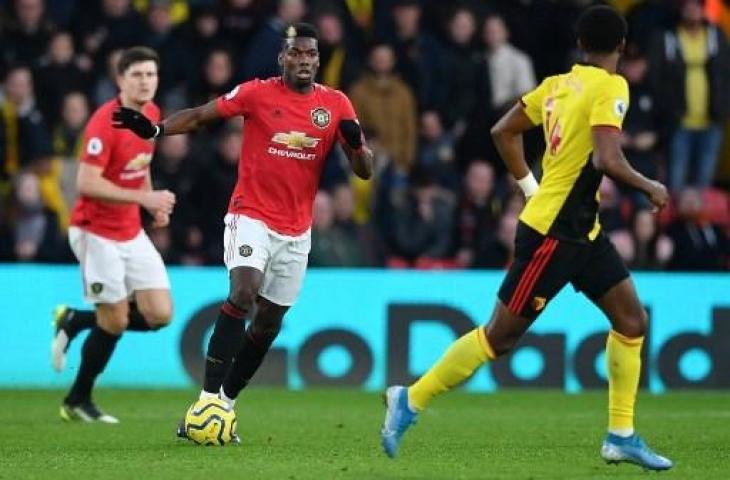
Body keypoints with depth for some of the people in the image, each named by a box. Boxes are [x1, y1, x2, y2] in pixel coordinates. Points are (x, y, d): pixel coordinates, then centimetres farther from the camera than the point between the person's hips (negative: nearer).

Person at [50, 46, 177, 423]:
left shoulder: (151, 113, 5)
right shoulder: (105, 122, -21)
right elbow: (87, 183, -26)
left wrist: (154, 203, 4)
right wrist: (143, 197, -28)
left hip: (132, 232, 7)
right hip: (97, 232, -7)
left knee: (159, 314, 0)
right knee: (115, 322, -4)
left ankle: (73, 322, 21)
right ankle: (77, 402, 17)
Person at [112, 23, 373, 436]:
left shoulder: (336, 105, 2)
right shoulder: (257, 93, -4)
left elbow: (365, 171, 4)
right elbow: (201, 116, 5)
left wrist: (356, 143, -18)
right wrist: (154, 130, -11)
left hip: (297, 231, 4)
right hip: (251, 217, -4)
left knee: (270, 321, 6)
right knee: (244, 292, -25)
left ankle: (226, 401, 19)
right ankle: (208, 399, -27)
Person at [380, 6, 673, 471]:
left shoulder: (557, 84, 9)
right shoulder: (611, 87, -15)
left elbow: (503, 131, 15)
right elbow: (607, 159, -26)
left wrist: (531, 185, 20)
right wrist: (650, 187, -10)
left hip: (581, 231, 9)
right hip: (552, 232, -9)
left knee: (632, 319, 8)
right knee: (502, 334, -3)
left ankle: (621, 436, 10)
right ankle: (411, 400, 5)